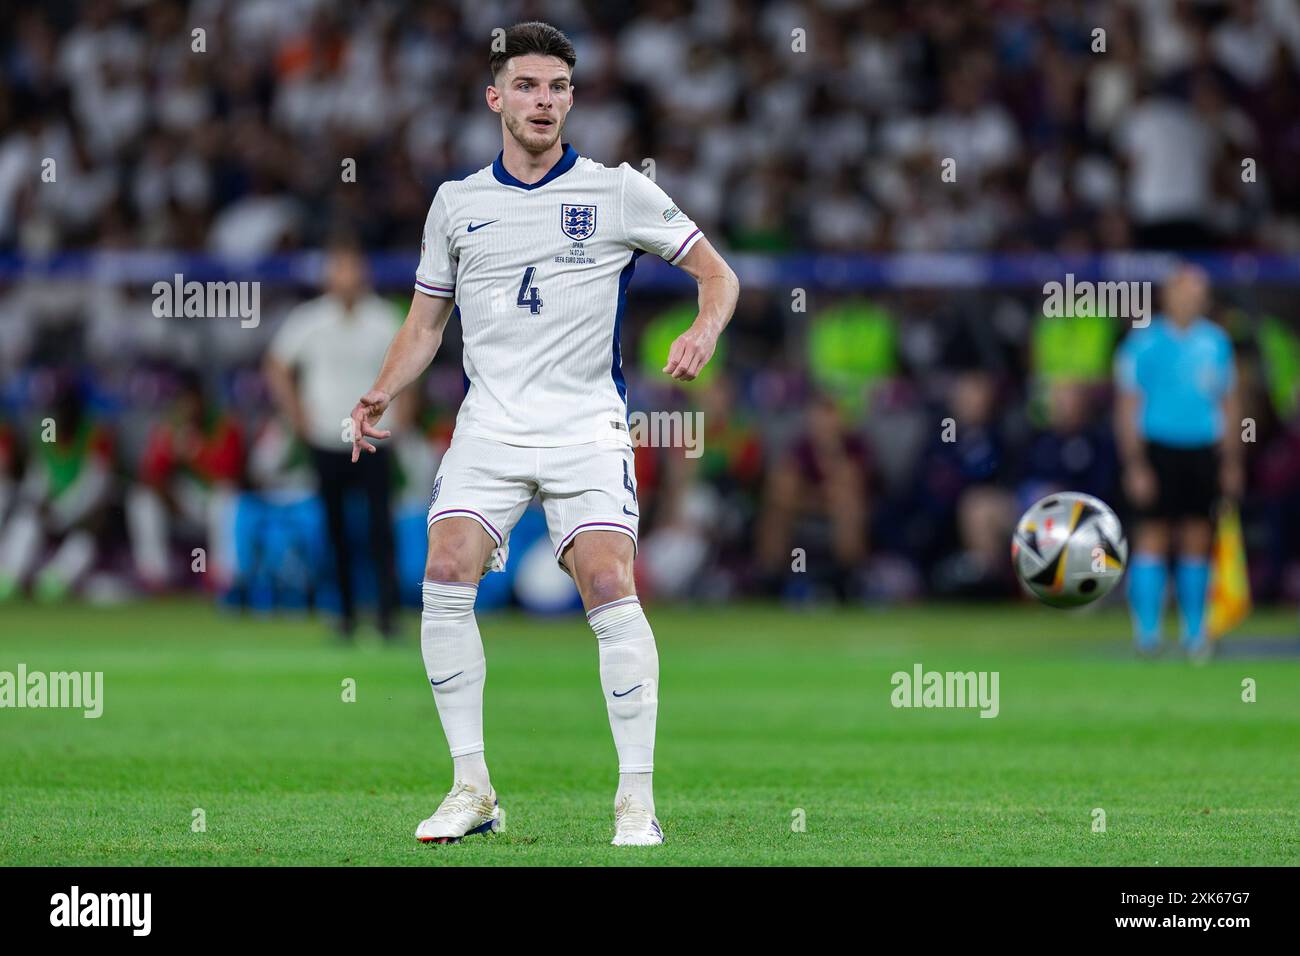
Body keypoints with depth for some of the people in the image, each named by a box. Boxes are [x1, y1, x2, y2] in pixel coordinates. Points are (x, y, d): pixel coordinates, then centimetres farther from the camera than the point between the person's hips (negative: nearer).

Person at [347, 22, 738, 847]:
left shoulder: (617, 192, 4)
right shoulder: (456, 203, 12)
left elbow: (718, 273, 6)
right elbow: (426, 321, 19)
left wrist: (703, 333, -14)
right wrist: (383, 393, 2)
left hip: (586, 427, -3)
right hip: (489, 429, 3)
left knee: (609, 587, -18)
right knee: (446, 577, -15)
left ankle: (637, 801, -11)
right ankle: (473, 790, -4)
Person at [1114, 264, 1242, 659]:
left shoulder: (1216, 342, 10)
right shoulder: (1144, 342, -3)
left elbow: (1228, 405, 17)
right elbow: (1127, 408, -3)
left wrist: (1232, 463, 13)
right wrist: (1135, 465, -9)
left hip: (1203, 451, 4)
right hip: (1157, 448, -4)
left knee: (1198, 541, 3)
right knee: (1153, 538, -6)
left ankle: (1195, 632, 10)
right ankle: (1147, 630, -2)